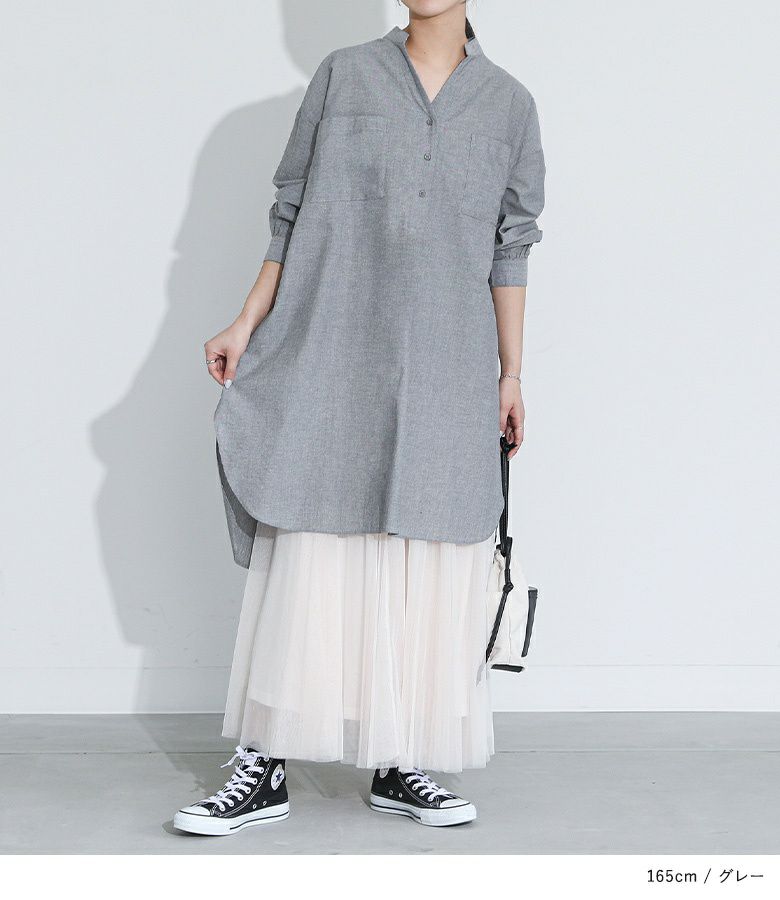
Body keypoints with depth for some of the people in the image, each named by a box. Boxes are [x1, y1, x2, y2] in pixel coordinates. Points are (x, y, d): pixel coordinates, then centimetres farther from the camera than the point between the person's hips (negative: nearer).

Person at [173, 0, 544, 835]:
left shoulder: (509, 103, 11)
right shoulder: (344, 76, 8)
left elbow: (509, 250, 11)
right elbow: (293, 213, 8)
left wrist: (511, 373, 8)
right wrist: (247, 326, 3)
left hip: (446, 378, 2)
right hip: (333, 361, -1)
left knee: (429, 569, 2)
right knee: (307, 554, -3)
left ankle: (400, 765, 13)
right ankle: (263, 766, 5)